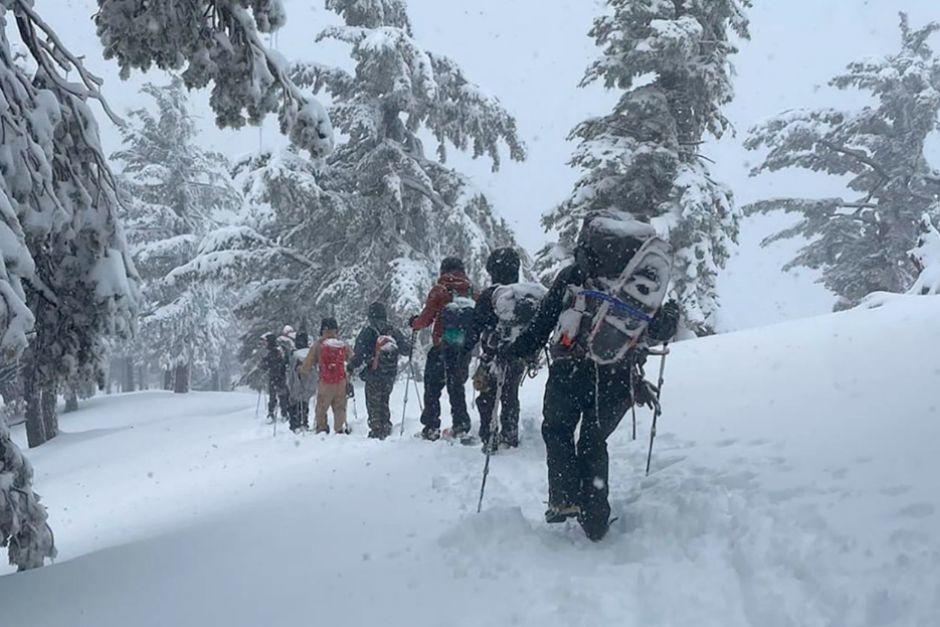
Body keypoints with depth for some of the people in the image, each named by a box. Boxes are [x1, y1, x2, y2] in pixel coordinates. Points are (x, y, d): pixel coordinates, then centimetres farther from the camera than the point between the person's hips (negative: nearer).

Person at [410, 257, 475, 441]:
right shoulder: (471, 290, 5)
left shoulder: (439, 290, -4)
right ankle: (461, 426, 11)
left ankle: (431, 427, 1)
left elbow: (426, 318, -6)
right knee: (457, 385, 16)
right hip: (465, 347, 3)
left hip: (442, 346, -3)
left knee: (433, 386, 6)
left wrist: (414, 324, 14)